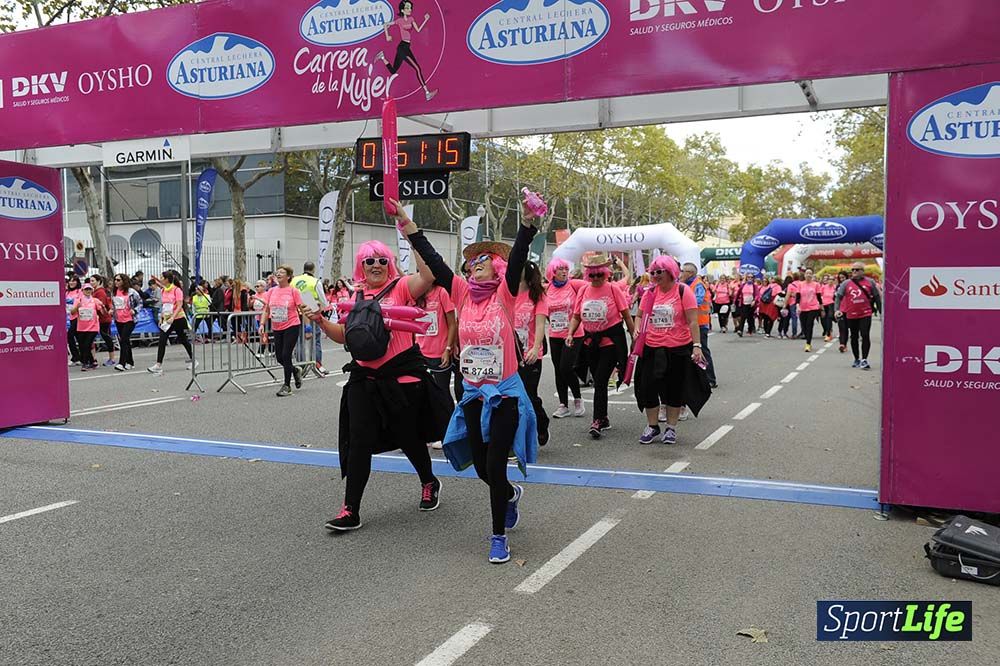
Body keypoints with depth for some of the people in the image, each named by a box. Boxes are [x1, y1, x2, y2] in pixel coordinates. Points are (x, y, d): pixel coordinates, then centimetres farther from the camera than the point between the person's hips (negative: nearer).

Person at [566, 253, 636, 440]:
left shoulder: (613, 289, -7)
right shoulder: (583, 291, 4)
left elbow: (626, 314, -3)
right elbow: (576, 316, 9)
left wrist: (634, 336, -3)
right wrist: (570, 333, -6)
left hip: (611, 340, -5)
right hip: (590, 340, 5)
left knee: (600, 381, -11)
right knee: (598, 381, 14)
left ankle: (597, 421, -7)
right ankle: (604, 418, 26)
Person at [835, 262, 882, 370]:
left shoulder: (870, 282, 1)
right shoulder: (846, 283, 2)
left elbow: (877, 297, 6)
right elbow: (839, 296, -3)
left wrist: (881, 311, 7)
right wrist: (837, 309, -17)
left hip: (865, 314, -2)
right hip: (851, 315, 2)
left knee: (865, 336, -11)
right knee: (854, 337, 13)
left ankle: (864, 360, -8)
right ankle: (857, 359, 27)